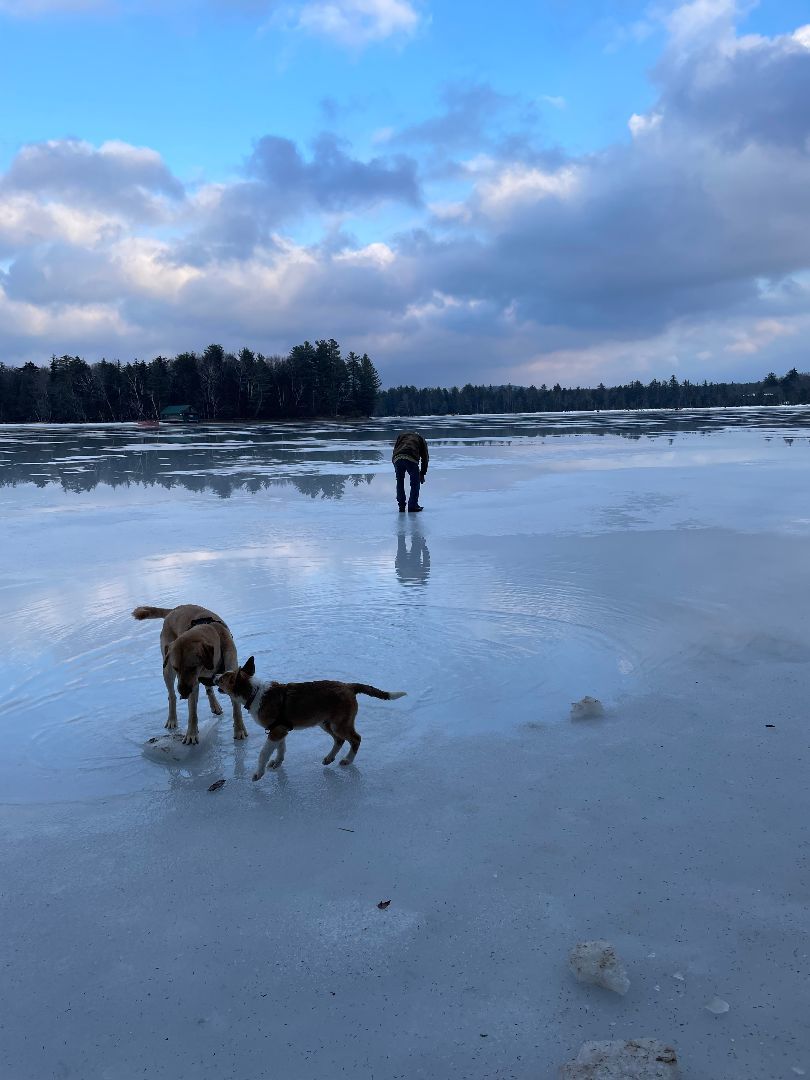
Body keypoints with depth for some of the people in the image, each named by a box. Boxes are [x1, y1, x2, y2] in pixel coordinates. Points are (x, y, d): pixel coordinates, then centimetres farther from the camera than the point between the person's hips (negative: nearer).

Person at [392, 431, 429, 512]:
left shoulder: (401, 435, 36)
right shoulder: (420, 439, 31)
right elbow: (425, 457, 26)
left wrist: (396, 470, 30)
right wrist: (422, 474, 32)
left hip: (397, 458, 2)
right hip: (411, 459, -2)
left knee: (400, 483, 18)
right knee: (415, 483, 15)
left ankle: (401, 507, 21)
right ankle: (412, 506, 15)